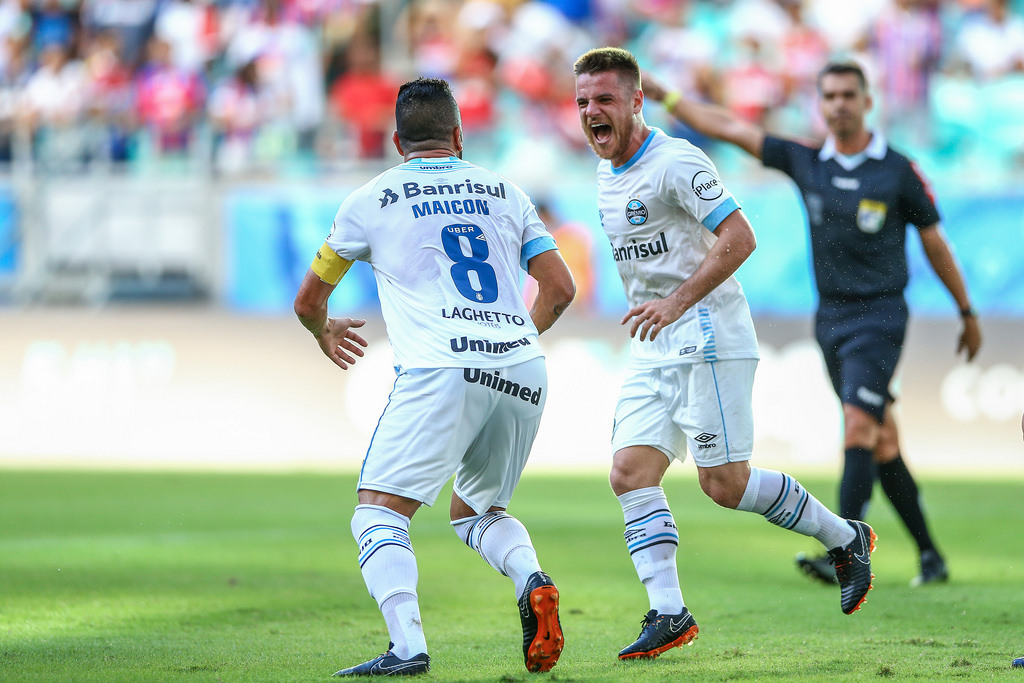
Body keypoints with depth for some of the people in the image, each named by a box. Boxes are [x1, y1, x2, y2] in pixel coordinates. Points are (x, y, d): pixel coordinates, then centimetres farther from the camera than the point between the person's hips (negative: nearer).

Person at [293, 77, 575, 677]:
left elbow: (309, 300, 22)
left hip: (442, 371, -4)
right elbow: (560, 289, 18)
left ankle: (408, 646, -24)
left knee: (379, 514, -3)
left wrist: (325, 333, 45)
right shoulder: (504, 193, 21)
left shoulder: (372, 200, 13)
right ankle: (532, 580, -7)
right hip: (523, 373, 5)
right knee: (476, 510, 23)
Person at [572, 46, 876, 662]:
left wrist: (677, 303, -27)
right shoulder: (608, 174, 14)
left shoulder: (674, 163, -15)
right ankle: (669, 614, -6)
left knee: (724, 483, -8)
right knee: (630, 472, -6)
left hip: (709, 339, -9)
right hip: (654, 352, 9)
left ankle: (846, 538, 12)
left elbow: (739, 238, -22)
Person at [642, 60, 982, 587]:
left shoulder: (898, 171, -5)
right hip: (829, 319, 5)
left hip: (879, 316, -5)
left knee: (859, 426, -19)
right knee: (882, 441, 8)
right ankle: (929, 556, 17)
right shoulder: (806, 163, 5)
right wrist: (658, 94, 4)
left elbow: (934, 243, 4)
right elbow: (728, 128, 6)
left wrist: (967, 314, 10)